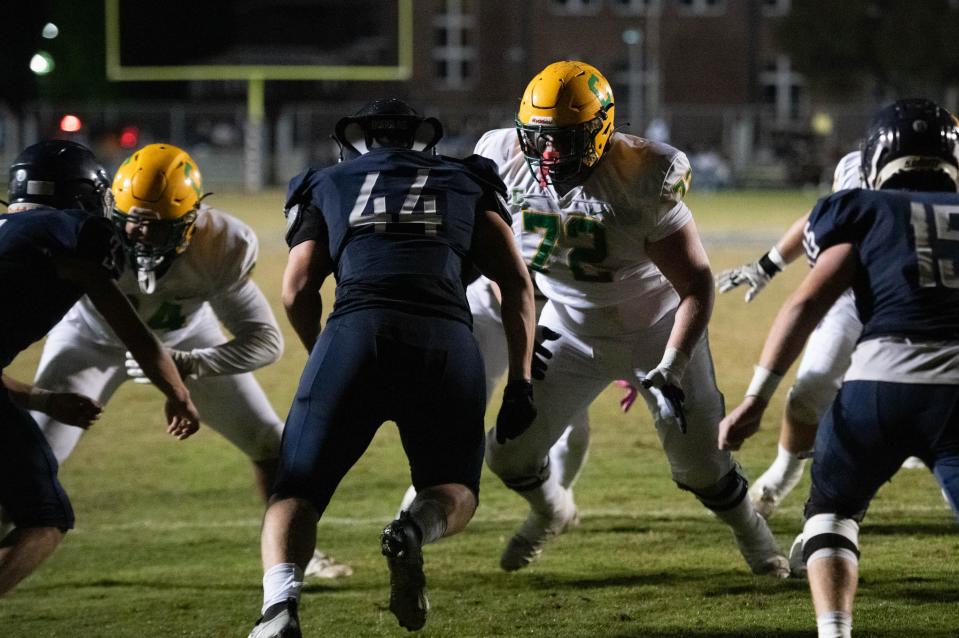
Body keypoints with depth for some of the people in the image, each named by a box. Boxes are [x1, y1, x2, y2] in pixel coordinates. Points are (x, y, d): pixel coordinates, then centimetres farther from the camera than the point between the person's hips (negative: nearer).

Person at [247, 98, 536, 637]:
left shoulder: (328, 187, 26)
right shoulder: (467, 184, 28)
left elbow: (298, 291, 15)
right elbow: (516, 282, 15)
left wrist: (323, 358, 32)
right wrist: (520, 382, 15)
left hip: (357, 332, -1)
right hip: (448, 340, 1)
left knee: (297, 495, 7)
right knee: (455, 495, 21)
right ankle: (414, 531, -16)